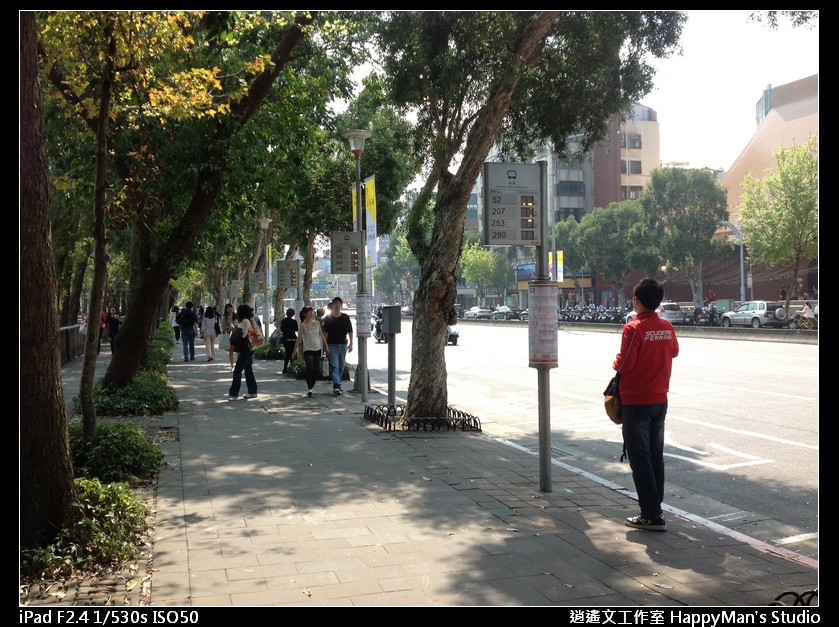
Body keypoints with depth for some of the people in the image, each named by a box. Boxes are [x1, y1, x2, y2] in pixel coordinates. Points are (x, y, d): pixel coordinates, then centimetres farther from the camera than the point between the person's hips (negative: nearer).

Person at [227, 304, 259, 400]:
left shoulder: (245, 321, -15)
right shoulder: (249, 321, 14)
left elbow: (243, 336, -18)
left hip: (245, 350, -10)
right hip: (249, 350, 10)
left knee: (237, 371, -7)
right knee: (248, 370, 13)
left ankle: (233, 393, -6)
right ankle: (252, 392, 17)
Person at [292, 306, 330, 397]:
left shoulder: (316, 323, 7)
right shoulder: (303, 325, -5)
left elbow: (322, 335, 13)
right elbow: (299, 338, -10)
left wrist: (326, 346, 12)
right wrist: (295, 350, -17)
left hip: (317, 349, 5)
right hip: (308, 349, -4)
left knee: (316, 370, 6)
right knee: (310, 369, -14)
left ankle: (312, 386, 21)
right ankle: (309, 389, -14)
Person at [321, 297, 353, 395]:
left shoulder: (345, 317, 7)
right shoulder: (328, 318, 2)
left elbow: (350, 331, 7)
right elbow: (325, 332, 1)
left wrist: (351, 344, 0)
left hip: (343, 344, 3)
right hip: (332, 345, -3)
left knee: (341, 367, 9)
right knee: (334, 366, -12)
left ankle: (337, 386, 19)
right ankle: (336, 386, -21)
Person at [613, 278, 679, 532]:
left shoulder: (634, 328, -18)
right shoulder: (667, 327, 2)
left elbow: (624, 365, -19)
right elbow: (674, 351, 20)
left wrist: (616, 362, 2)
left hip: (636, 401, -6)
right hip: (660, 400, 6)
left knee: (639, 458, -1)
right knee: (656, 456, 14)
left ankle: (652, 515, -2)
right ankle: (654, 509, 21)